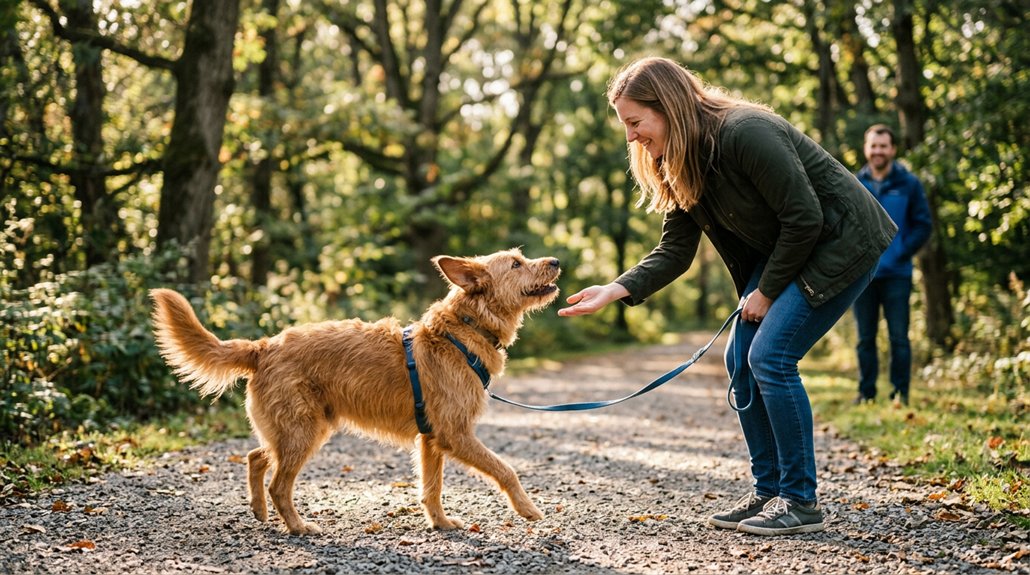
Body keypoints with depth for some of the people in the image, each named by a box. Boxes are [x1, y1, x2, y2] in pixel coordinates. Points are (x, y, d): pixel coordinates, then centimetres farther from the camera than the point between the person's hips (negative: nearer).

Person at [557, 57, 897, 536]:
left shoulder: (744, 134, -27)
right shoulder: (679, 165, 1)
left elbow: (805, 218, -24)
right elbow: (674, 251, 0)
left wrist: (767, 290, -15)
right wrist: (615, 291, -15)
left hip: (841, 242, -9)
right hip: (783, 251, 9)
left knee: (770, 357, -16)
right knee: (741, 359, 2)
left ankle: (801, 501, -6)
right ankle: (768, 491, 12)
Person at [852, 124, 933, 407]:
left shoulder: (908, 183, 1)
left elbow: (923, 225, 1)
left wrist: (901, 253, -9)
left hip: (896, 274, -2)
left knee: (899, 338, -1)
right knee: (865, 339, 9)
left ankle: (901, 393, 8)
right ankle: (866, 392, 17)